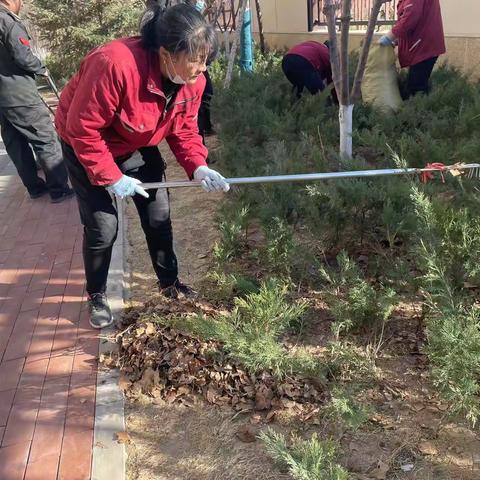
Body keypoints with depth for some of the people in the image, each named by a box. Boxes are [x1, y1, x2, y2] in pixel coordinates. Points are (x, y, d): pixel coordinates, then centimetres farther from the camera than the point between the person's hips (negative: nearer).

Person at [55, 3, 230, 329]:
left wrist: (198, 167, -23)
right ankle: (97, 297, 19)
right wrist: (111, 177, -27)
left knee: (159, 216, 7)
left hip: (137, 146, 6)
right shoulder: (115, 65, -39)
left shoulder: (192, 81, -17)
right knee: (103, 225, -6)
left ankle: (169, 283, 29)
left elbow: (184, 129, -6)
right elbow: (82, 128, -31)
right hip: (86, 145, -5)